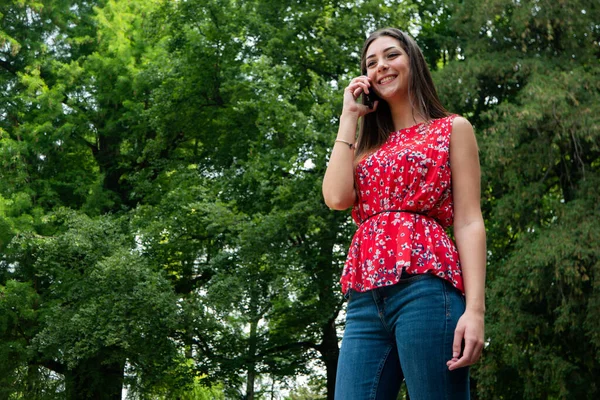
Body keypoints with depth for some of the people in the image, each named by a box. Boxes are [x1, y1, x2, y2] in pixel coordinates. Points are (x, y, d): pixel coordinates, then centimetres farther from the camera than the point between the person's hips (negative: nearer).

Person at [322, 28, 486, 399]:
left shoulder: (452, 128, 12)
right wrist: (350, 118, 14)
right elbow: (337, 198, 5)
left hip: (425, 286, -5)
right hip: (365, 298, 5)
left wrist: (475, 308, -12)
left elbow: (469, 222, 1)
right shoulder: (370, 146, 26)